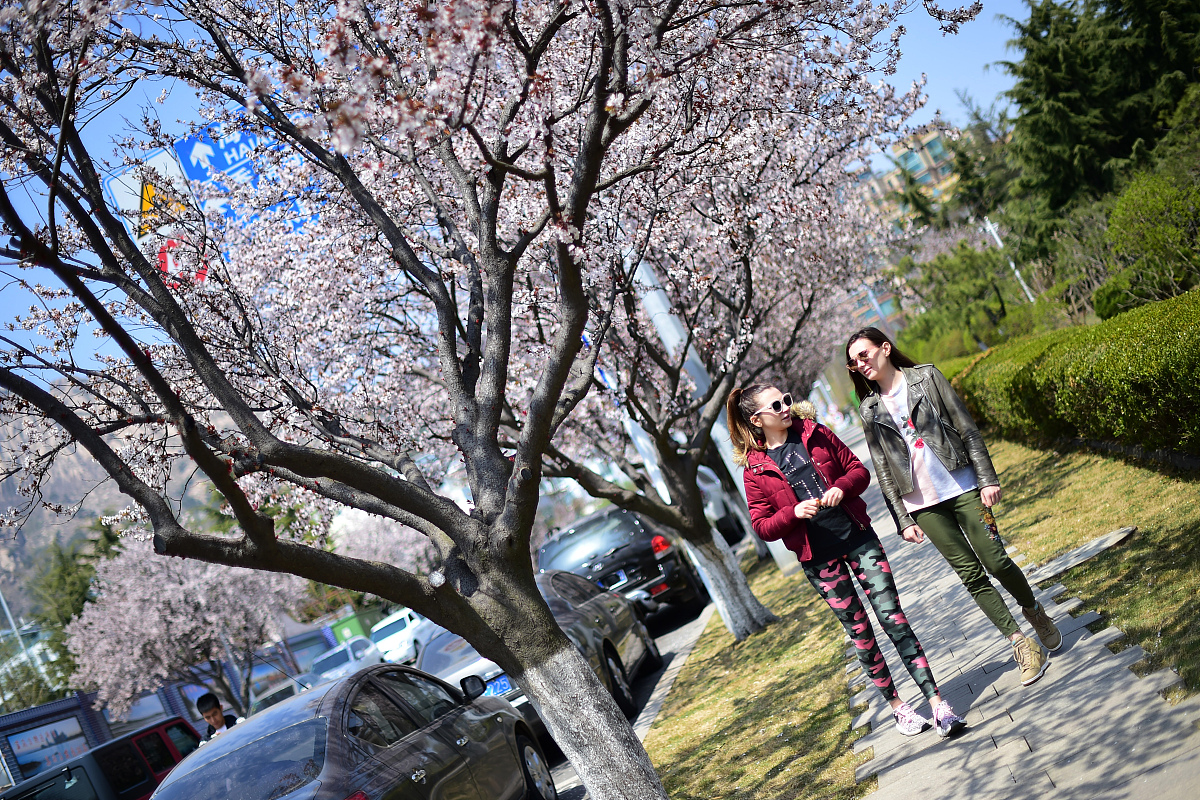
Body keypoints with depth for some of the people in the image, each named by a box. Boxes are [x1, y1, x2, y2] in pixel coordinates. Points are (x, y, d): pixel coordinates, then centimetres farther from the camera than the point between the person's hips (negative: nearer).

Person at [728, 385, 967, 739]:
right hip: (819, 558, -1)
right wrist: (794, 512, -20)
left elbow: (859, 470, 10)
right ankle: (896, 705, 23)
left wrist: (842, 487, -12)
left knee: (892, 616, -5)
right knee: (859, 631, 7)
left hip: (858, 537, 1)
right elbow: (762, 526, -2)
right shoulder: (755, 468, -3)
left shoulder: (815, 434, 4)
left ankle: (937, 702, -1)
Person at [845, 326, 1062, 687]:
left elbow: (968, 429, 1)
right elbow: (883, 471, 8)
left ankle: (1035, 612, 25)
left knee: (995, 561, -4)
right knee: (970, 573, -1)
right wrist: (903, 519, 3)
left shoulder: (927, 377, 3)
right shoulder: (870, 411, 8)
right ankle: (1022, 644, 8)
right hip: (923, 506, 2)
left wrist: (987, 479, -6)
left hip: (962, 487, -2)